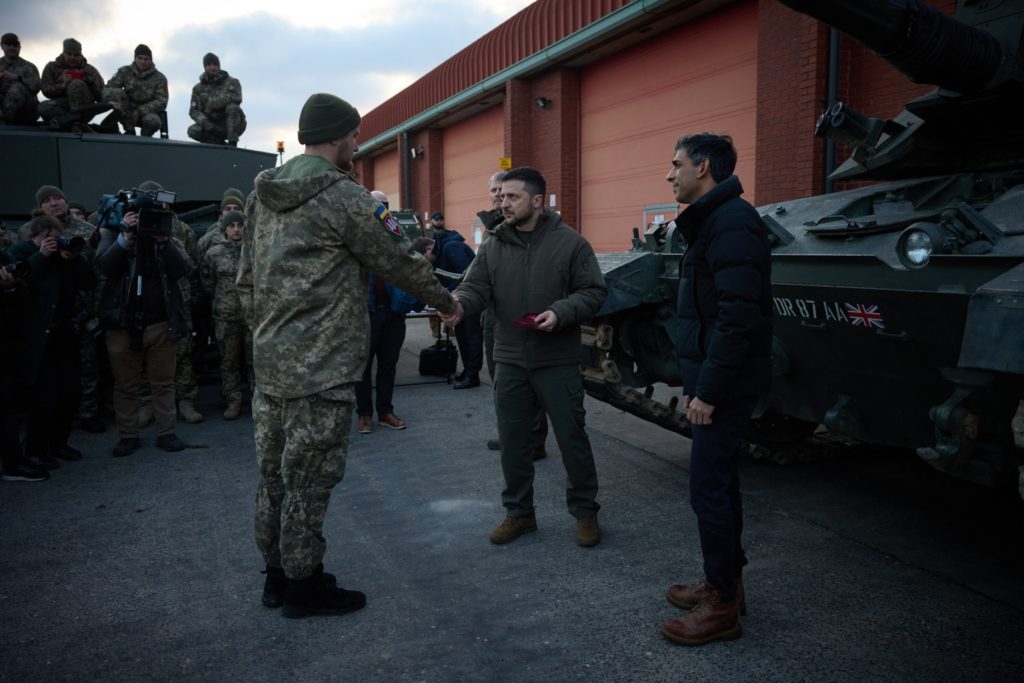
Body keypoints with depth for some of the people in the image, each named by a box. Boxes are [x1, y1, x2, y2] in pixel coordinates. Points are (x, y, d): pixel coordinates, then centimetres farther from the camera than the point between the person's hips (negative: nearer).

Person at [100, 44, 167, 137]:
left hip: (149, 113, -3)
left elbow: (162, 102, -14)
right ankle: (130, 131, -20)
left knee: (152, 120, -38)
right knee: (116, 92, -24)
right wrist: (112, 102, -33)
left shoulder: (160, 78, -5)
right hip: (127, 115, 3)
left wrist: (140, 111, -25)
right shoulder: (125, 72, -1)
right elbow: (107, 88, -8)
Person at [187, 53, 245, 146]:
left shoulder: (231, 82, -4)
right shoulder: (198, 88, 7)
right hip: (214, 127, 3)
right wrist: (206, 124, -23)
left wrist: (211, 103, -18)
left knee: (232, 107, -32)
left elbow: (236, 98, -26)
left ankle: (232, 143, -31)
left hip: (233, 125, -3)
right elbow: (193, 111, -2)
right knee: (193, 131, -23)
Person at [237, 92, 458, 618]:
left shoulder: (262, 196, 11)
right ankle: (304, 584, 17)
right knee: (310, 477, 3)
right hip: (322, 368, -8)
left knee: (275, 471, 16)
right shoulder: (344, 197, -14)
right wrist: (446, 302, 9)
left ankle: (277, 574, 30)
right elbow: (400, 262, -6)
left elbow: (246, 282, 14)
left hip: (270, 363, 8)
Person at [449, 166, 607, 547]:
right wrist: (458, 302, -26)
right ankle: (518, 512, 27)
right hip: (510, 362, 4)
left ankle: (585, 511, 23)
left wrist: (560, 313, -21)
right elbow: (475, 287, -3)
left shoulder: (569, 242, -4)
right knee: (512, 441, 11)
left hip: (558, 362, -3)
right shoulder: (493, 246, 6)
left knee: (571, 438, 6)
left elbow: (593, 291, -5)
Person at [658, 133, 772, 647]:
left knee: (709, 489, -4)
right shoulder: (710, 221, 16)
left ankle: (723, 606, 9)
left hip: (725, 385, -11)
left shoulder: (732, 224, -17)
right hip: (713, 382, 11)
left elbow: (738, 318, -25)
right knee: (718, 484, 17)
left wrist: (708, 389, -22)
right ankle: (725, 582, 30)